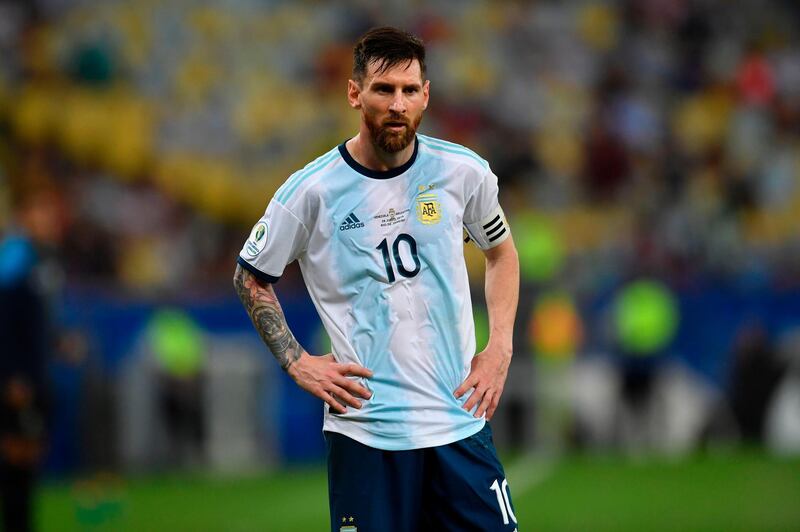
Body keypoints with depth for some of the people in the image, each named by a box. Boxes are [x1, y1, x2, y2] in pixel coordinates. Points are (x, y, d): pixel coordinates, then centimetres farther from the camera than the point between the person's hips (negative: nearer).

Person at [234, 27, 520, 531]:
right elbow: (251, 277, 8)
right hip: (364, 428, -2)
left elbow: (502, 252, 19)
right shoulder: (312, 191, -6)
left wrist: (500, 347, 7)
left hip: (460, 419, 2)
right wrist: (297, 363, -2)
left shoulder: (464, 172, 1)